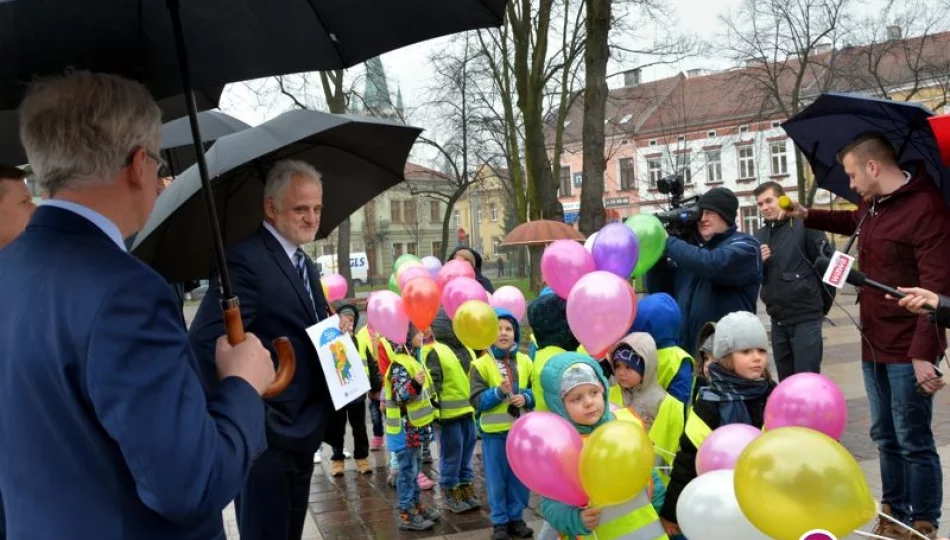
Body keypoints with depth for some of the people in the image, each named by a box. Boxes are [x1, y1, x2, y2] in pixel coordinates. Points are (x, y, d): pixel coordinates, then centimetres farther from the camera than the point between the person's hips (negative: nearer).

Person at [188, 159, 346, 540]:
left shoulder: (304, 264, 13)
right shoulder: (246, 260, -19)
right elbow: (205, 345, -27)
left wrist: (337, 326, 2)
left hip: (302, 432, 9)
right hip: (266, 435, -9)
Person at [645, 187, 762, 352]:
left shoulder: (745, 246, -3)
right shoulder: (691, 249, 15)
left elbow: (711, 264, -24)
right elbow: (659, 290, 14)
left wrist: (668, 242, -13)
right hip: (686, 349, 6)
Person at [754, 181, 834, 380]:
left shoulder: (805, 226, -7)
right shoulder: (759, 236, 10)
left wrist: (822, 303, -1)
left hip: (805, 317, -6)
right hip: (778, 320, 6)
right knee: (785, 382, 15)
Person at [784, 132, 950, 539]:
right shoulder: (873, 205, 9)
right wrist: (808, 216, 30)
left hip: (909, 351, -9)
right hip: (875, 346, 9)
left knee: (913, 442, 2)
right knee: (885, 436, 19)